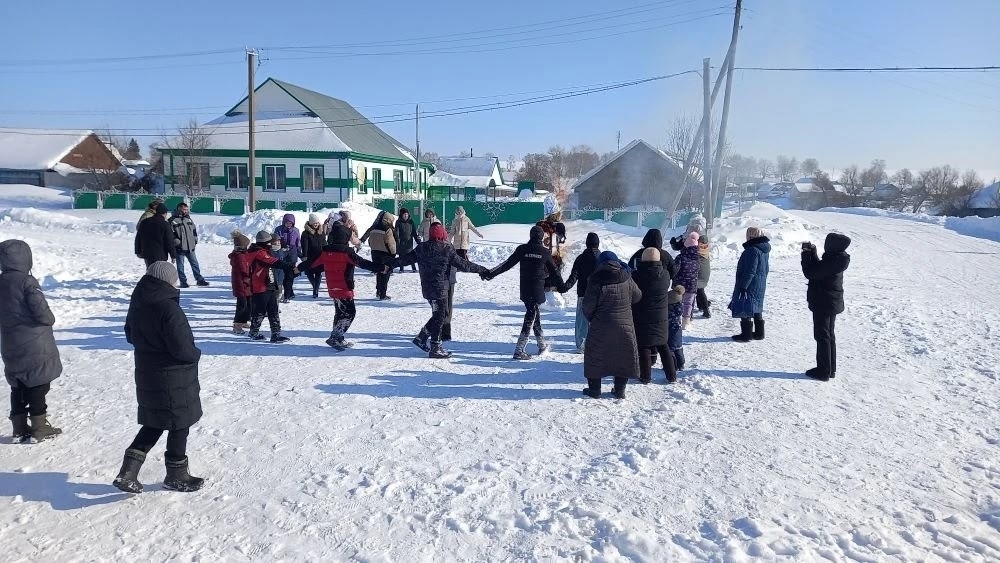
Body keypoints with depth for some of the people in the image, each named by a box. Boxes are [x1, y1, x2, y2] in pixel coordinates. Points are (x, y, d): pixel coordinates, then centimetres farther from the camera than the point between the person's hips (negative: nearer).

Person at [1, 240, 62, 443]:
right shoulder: (26, 282, -18)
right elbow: (42, 313, -21)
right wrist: (50, 319, -1)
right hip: (35, 348, -7)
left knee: (18, 388, 15)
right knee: (38, 387, 4)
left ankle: (19, 429, 22)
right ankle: (38, 428, 10)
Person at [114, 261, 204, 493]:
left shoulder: (137, 305, 2)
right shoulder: (169, 309, -25)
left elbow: (130, 335, 15)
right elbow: (181, 347, -26)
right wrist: (195, 354, -6)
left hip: (147, 375, 8)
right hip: (174, 379, -8)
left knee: (153, 424, 21)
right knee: (179, 425, 10)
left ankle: (128, 471, 14)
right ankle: (177, 475, 24)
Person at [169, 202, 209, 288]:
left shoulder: (188, 219, 12)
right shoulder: (173, 220, -7)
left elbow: (194, 230, 20)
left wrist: (195, 240, 11)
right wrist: (177, 242, -15)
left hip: (190, 247, 5)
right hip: (180, 248, -5)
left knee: (195, 264, 7)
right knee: (180, 266, 4)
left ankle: (199, 280, 13)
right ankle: (183, 282, 11)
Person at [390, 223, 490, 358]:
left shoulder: (421, 248, 3)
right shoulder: (447, 250, -13)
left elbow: (406, 258, 10)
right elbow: (463, 265, -9)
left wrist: (390, 265, 23)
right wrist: (483, 270, 0)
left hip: (426, 288, 7)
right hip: (440, 289, -7)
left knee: (438, 314, 20)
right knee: (439, 317, 3)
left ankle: (421, 337, 22)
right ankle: (435, 349, 9)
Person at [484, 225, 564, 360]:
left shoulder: (522, 249, -1)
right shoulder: (545, 252, -3)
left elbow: (507, 264, -4)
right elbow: (554, 271, 7)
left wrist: (490, 274, 1)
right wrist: (562, 286, 21)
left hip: (525, 290, 3)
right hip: (538, 291, -3)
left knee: (534, 315, 18)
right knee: (530, 318, -3)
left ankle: (542, 345, 29)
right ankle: (519, 351, -8)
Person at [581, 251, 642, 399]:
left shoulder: (596, 280, -12)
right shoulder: (627, 279, -2)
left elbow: (588, 305, -10)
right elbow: (637, 297, 12)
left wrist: (590, 317, 9)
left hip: (601, 327, -3)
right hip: (625, 326, 3)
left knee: (595, 356, 12)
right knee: (623, 356, 15)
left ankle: (594, 389, 16)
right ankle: (620, 390, 19)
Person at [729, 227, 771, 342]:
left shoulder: (752, 250, -21)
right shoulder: (764, 250, 11)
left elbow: (750, 271, -24)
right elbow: (765, 269, 19)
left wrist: (743, 286, -21)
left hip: (750, 285, -10)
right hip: (760, 286, 10)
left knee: (745, 310, -2)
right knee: (757, 310, 17)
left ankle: (746, 334, 2)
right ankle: (759, 333, 25)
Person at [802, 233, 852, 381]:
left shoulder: (831, 262, -25)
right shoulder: (837, 259, 4)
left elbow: (810, 273, -22)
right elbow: (819, 269, 15)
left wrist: (806, 255, -12)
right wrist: (812, 253, 9)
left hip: (823, 304, -10)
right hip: (833, 303, 10)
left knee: (822, 336, 0)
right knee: (829, 335, 18)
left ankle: (823, 371, 7)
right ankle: (831, 369, 27)